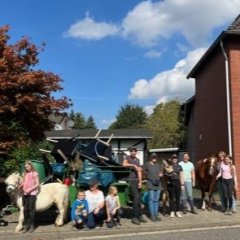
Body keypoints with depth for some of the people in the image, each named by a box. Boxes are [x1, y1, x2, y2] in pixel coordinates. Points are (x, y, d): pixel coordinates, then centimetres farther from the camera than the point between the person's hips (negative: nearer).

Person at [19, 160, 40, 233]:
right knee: (25, 210, 5)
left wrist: (30, 189, -17)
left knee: (31, 209, -3)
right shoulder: (25, 174, 13)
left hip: (32, 193, -5)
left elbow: (37, 184, -6)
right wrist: (21, 186, -4)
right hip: (25, 193, 5)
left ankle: (32, 225, 6)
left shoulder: (35, 173, -3)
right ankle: (26, 225, 14)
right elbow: (23, 183, 18)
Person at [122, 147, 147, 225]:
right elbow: (124, 164, -24)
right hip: (130, 180, -6)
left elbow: (139, 171, 12)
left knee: (139, 198, 9)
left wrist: (140, 181, 3)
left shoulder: (137, 160, 16)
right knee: (136, 197, -14)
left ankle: (140, 216, 19)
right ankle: (134, 217, -7)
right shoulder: (127, 158, -2)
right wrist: (134, 165, -24)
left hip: (137, 181, 6)